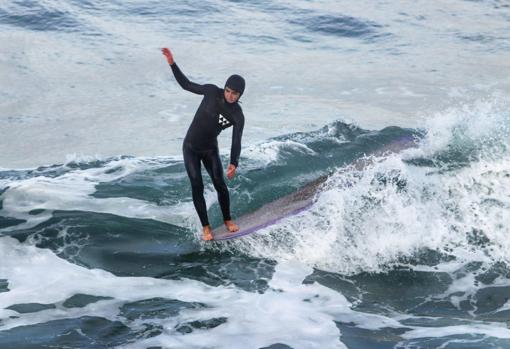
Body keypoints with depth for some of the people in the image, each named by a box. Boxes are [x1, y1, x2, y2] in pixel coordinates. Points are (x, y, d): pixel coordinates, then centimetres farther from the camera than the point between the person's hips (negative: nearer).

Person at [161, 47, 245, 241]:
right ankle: (206, 227, 2)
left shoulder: (238, 116, -14)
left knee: (220, 184, -8)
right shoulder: (212, 92, -14)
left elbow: (236, 142, -19)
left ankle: (227, 220, 15)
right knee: (197, 187, -7)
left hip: (210, 150, 1)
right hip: (191, 148, 0)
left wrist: (234, 163, -34)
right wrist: (172, 64, -11)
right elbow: (186, 85, -3)